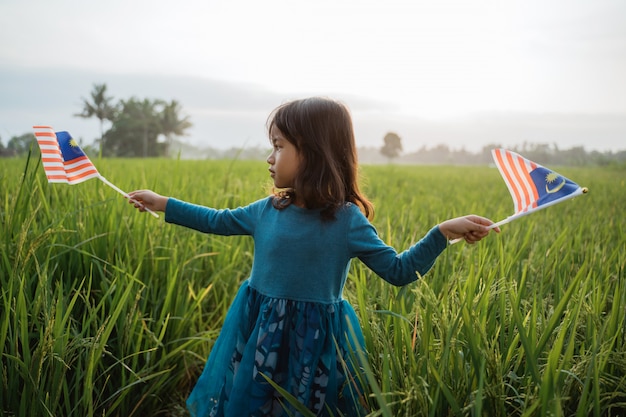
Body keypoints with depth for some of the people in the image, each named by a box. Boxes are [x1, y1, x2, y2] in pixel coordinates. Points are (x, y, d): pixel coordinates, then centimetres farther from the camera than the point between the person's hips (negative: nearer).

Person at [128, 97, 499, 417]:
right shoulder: (268, 210, 0)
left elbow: (398, 271, -8)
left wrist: (445, 231, -18)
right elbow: (216, 221, 15)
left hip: (314, 344, -4)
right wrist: (162, 204, 16)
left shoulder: (347, 220, -12)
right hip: (260, 338, 4)